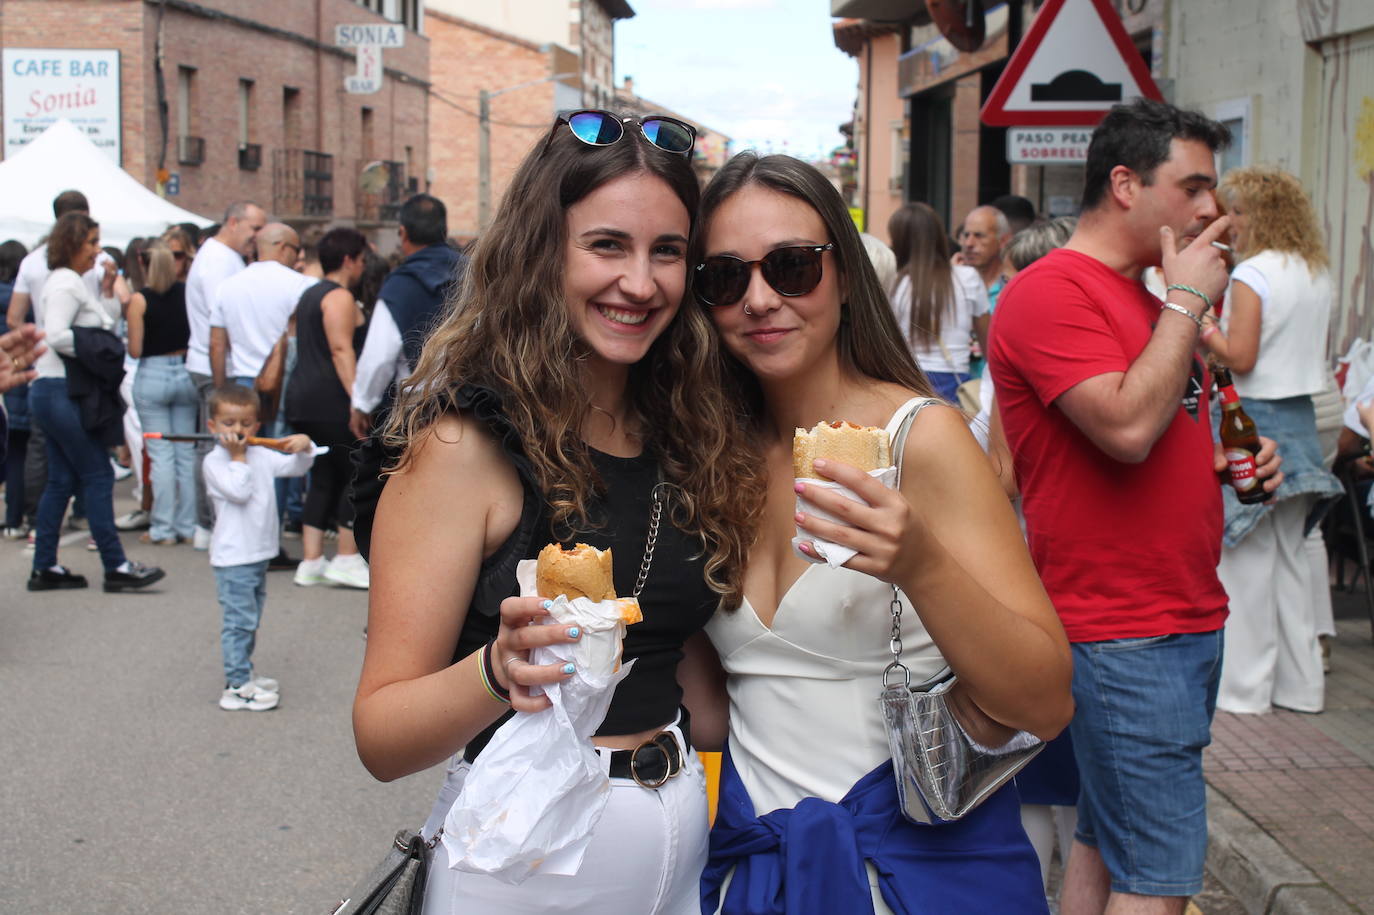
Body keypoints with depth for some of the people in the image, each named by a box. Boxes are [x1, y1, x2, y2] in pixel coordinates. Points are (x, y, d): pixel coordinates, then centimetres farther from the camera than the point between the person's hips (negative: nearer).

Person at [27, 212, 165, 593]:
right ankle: (116, 567, -5)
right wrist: (94, 351, -12)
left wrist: (108, 290, 11)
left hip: (53, 393, 10)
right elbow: (56, 335, -24)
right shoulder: (66, 283, -12)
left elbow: (106, 325, 20)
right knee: (98, 476, -8)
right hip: (62, 393, -10)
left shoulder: (71, 282, 19)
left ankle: (44, 568, 14)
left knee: (62, 480, 11)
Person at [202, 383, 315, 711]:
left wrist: (303, 447, -8)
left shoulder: (261, 456, 10)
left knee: (250, 621, 18)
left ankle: (243, 675, 30)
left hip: (260, 554, 8)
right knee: (239, 620, -8)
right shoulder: (214, 461, -10)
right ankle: (237, 688, -5)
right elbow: (239, 491, -23)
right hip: (232, 557, -8)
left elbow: (294, 467, 11)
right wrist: (238, 457, -15)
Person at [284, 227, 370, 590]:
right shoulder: (340, 297, -9)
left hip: (302, 397, 10)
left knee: (324, 478, 11)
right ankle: (347, 559, -4)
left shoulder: (310, 294, 20)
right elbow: (341, 350, -19)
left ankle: (311, 562, 9)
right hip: (330, 400, -10)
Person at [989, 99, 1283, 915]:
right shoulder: (1052, 292, -13)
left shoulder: (1148, 298, 17)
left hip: (1190, 618, 10)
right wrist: (1187, 301, -14)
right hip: (1120, 633, -10)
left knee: (1109, 843, 17)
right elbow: (1126, 428, -25)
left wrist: (1230, 458, 7)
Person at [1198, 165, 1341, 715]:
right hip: (1300, 419, 8)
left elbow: (1240, 358, -18)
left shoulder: (1252, 274, -14)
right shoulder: (1318, 275, 11)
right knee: (1289, 554, 14)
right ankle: (1299, 682, 20)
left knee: (1244, 556, -1)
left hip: (1253, 420, -8)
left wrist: (1203, 329, -2)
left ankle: (1243, 685, 5)